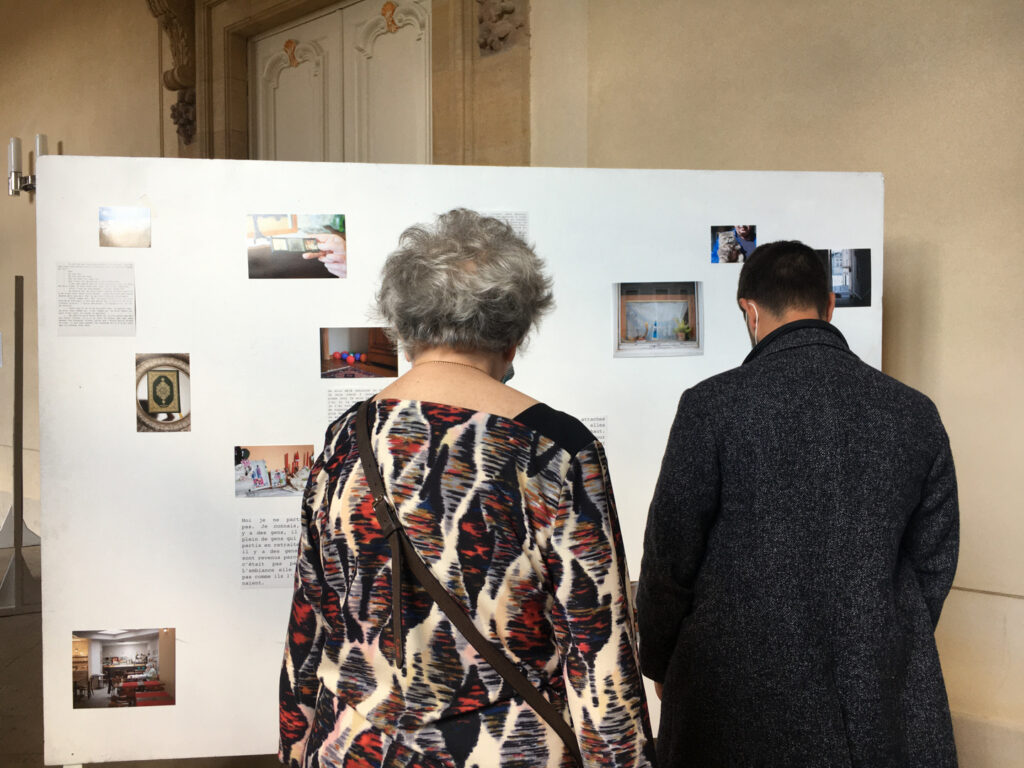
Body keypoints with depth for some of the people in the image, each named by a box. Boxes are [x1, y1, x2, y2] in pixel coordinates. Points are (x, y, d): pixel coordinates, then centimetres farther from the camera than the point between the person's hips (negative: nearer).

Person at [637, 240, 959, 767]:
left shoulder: (712, 405, -13)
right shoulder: (915, 412, -2)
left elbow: (670, 557, -8)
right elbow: (935, 560, 7)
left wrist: (659, 664, 8)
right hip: (888, 702, 4)